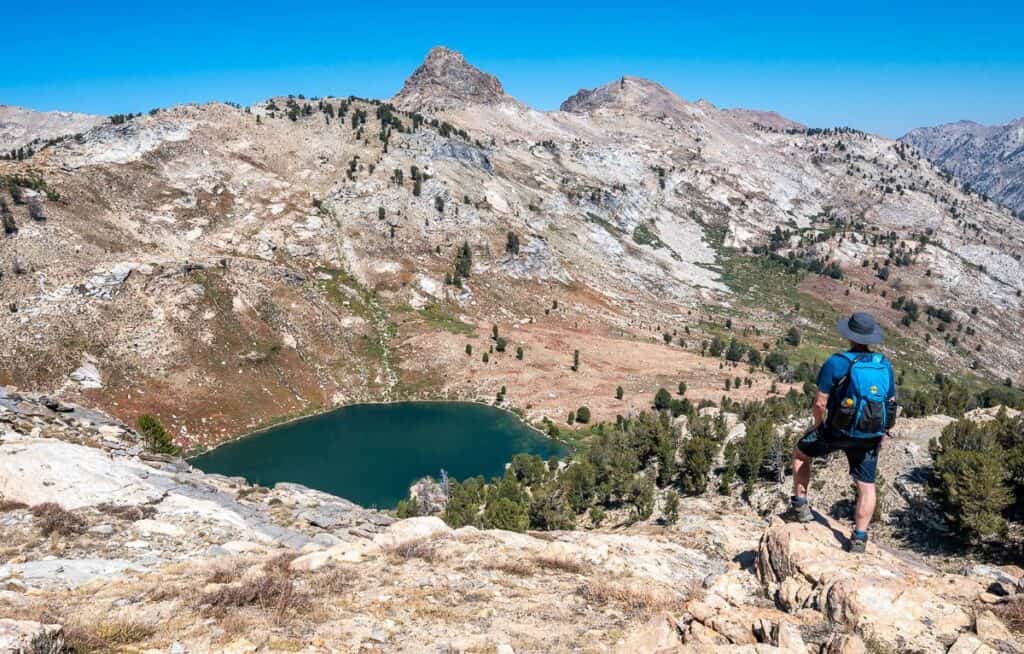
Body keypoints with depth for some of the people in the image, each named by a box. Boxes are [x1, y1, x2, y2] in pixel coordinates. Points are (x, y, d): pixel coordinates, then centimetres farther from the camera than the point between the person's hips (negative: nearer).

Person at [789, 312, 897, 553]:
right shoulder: (885, 365, 4)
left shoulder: (837, 362, -12)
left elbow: (820, 402, -12)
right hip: (870, 437, 4)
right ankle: (859, 538, 14)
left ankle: (800, 504, 21)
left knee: (800, 452, 20)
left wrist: (819, 424, 6)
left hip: (838, 431, -4)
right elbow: (891, 403, 11)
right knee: (866, 486, 12)